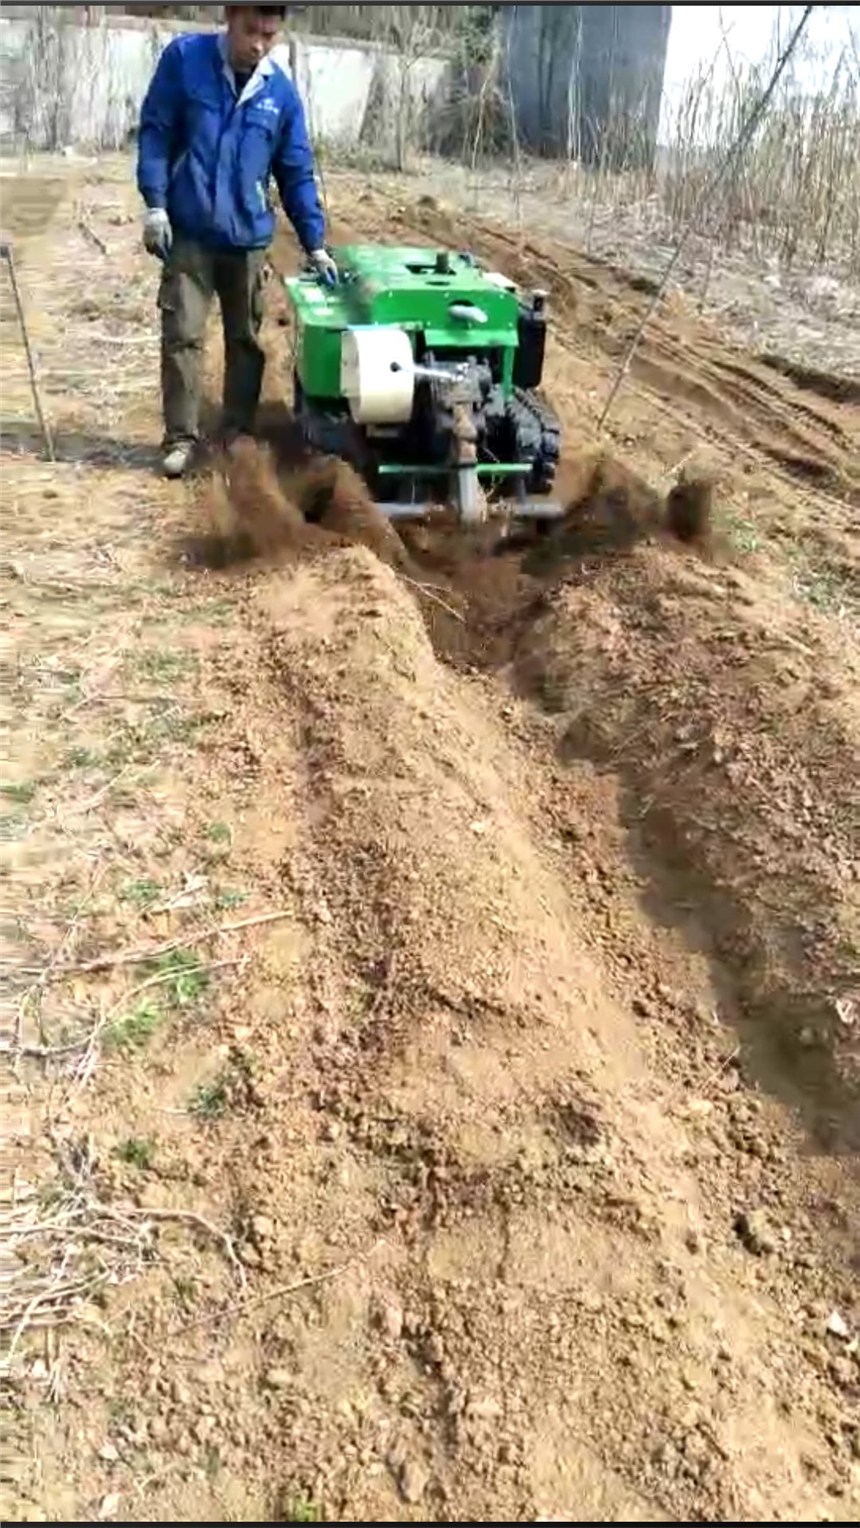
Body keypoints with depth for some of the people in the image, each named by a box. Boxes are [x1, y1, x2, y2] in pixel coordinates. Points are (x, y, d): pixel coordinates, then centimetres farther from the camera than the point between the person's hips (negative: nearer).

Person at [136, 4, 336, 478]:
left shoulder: (281, 91, 1)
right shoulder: (184, 58, -5)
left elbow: (297, 173, 5)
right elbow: (155, 131, -2)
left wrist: (314, 244, 0)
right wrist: (154, 203, -10)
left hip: (248, 235, 3)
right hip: (188, 230, -2)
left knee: (246, 339, 9)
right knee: (182, 335, -5)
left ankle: (239, 432, 22)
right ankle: (181, 436, 5)